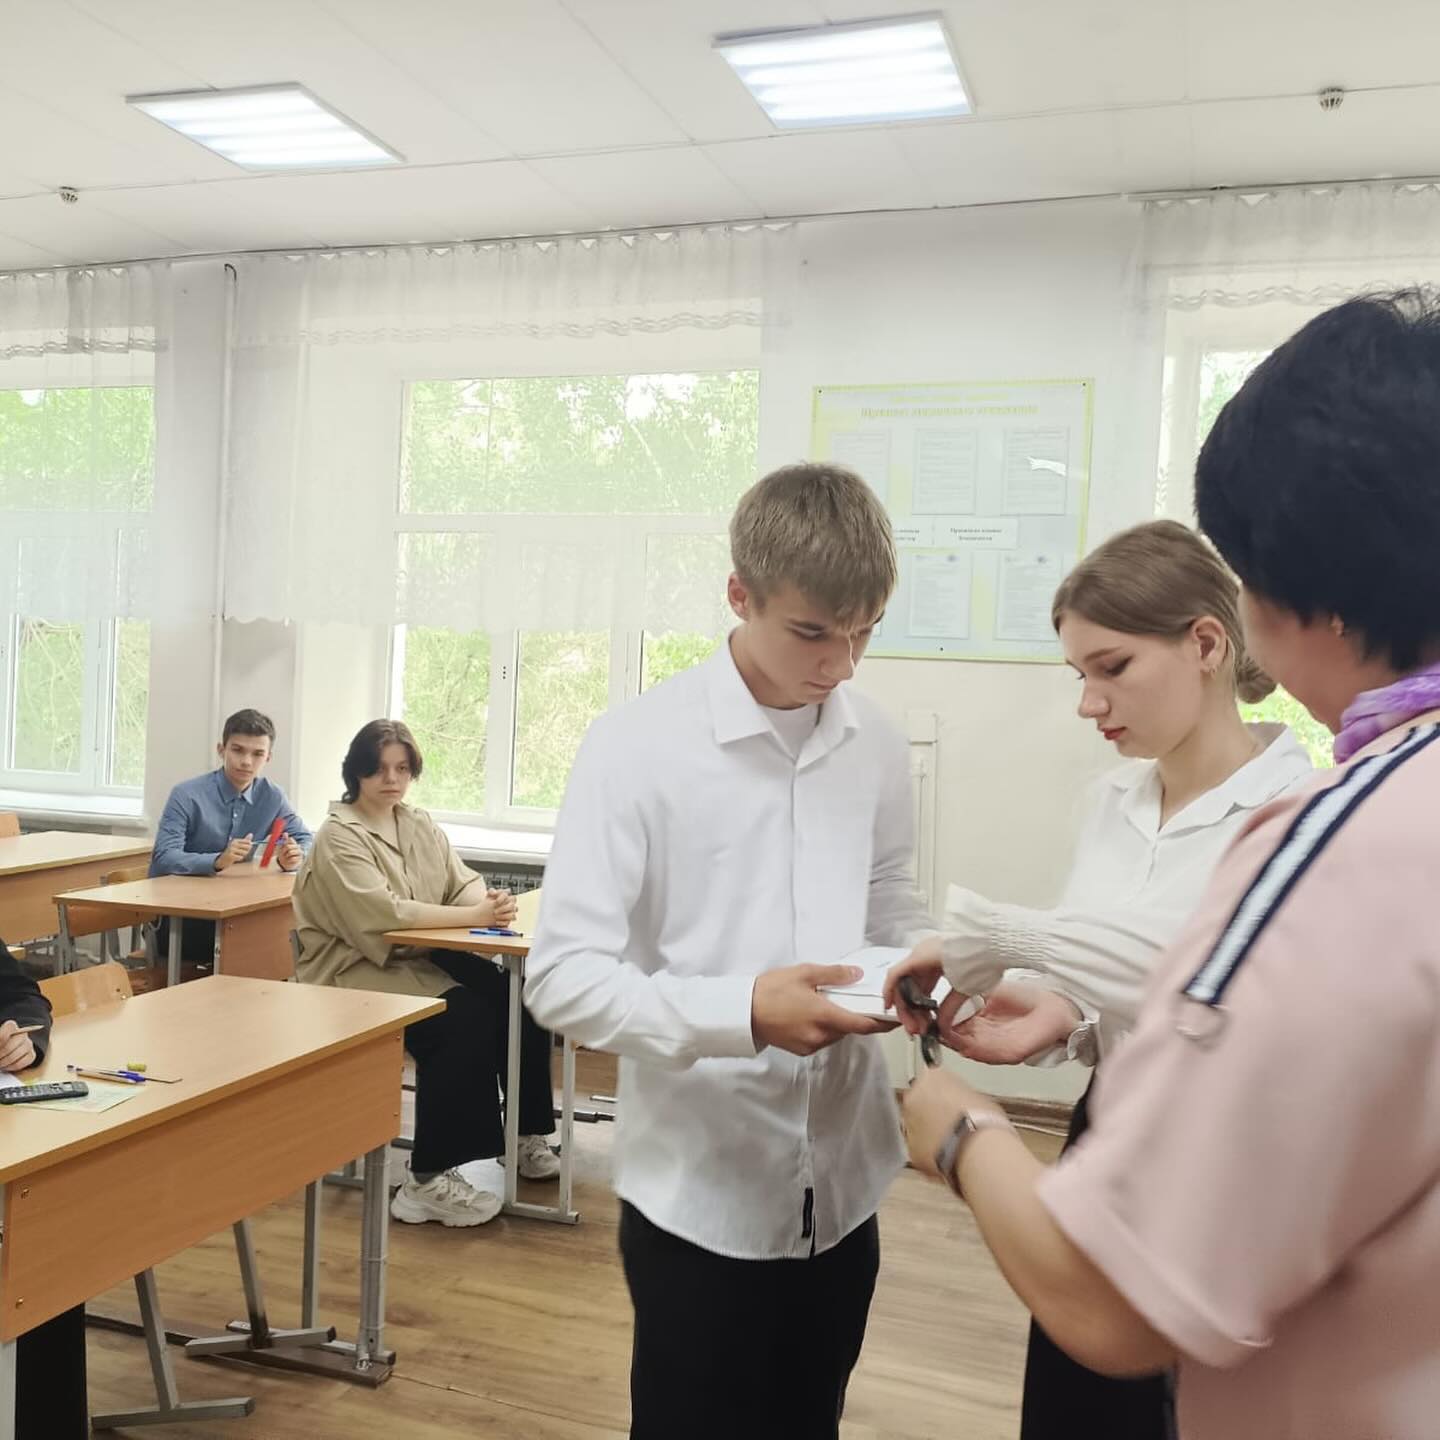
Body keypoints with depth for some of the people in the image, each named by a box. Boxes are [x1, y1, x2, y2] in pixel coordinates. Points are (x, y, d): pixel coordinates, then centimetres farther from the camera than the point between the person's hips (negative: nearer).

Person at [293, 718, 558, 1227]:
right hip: (357, 972, -7)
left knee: (517, 997, -14)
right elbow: (381, 912, -25)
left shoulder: (420, 826, 12)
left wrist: (488, 901, -22)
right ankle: (428, 1180, -24)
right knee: (464, 1019, -30)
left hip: (421, 958, 7)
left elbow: (464, 881, 4)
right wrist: (473, 916, -30)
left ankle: (524, 1134, 4)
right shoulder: (339, 837, -11)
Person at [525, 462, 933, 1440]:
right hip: (700, 1194, -5)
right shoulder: (639, 746, -15)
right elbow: (563, 977, -17)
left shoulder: (877, 748, 2)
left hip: (842, 1185, 5)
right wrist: (743, 1013, -29)